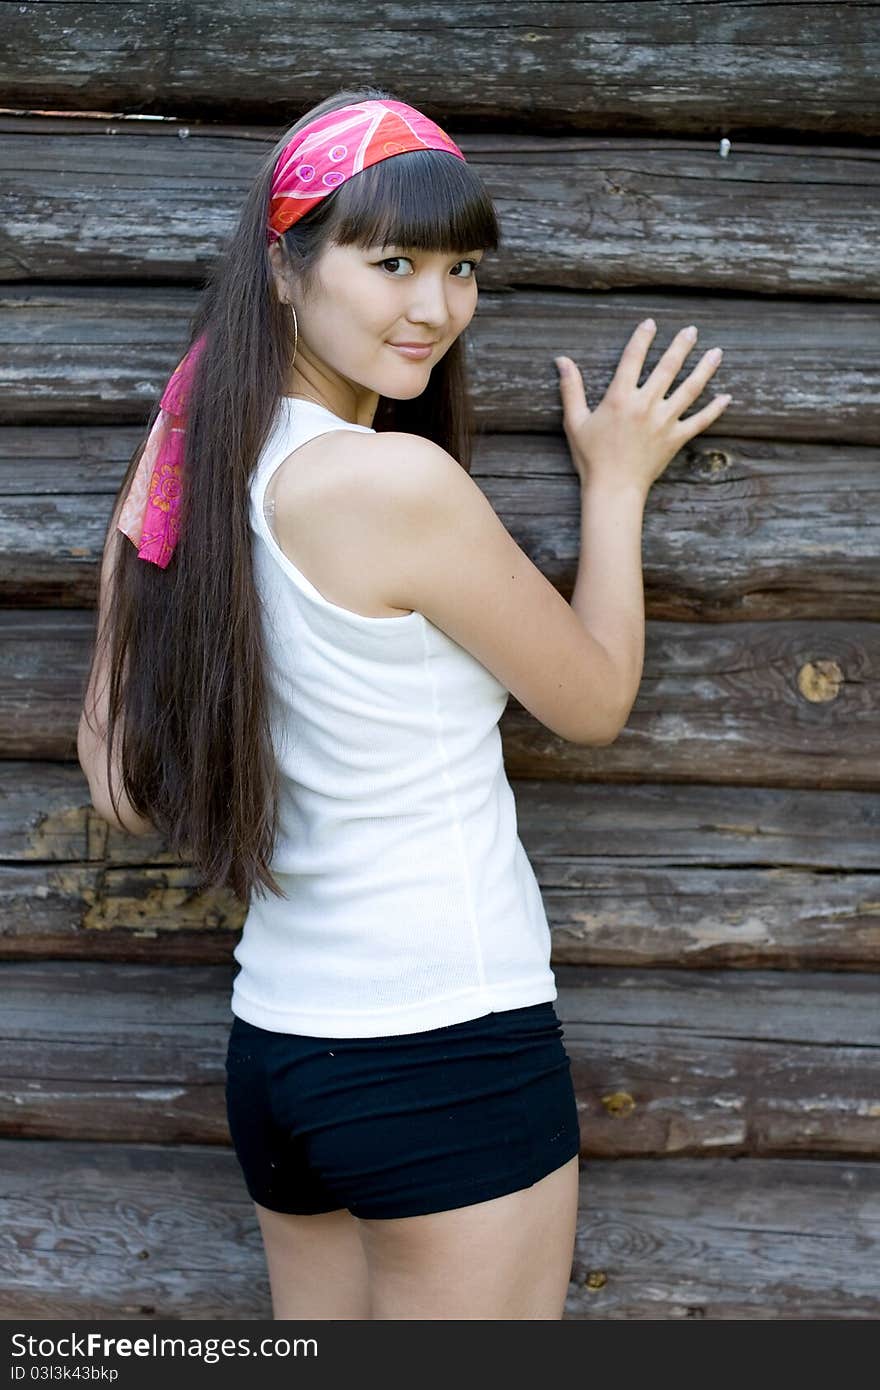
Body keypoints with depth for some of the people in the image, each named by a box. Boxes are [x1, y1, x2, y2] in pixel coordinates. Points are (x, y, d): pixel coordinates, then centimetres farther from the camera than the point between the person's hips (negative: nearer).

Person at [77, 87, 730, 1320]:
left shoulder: (196, 467, 2)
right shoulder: (400, 478, -20)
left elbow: (121, 785, 8)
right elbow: (596, 699, -5)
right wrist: (616, 483, 9)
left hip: (276, 1047, 8)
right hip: (451, 1052, -8)